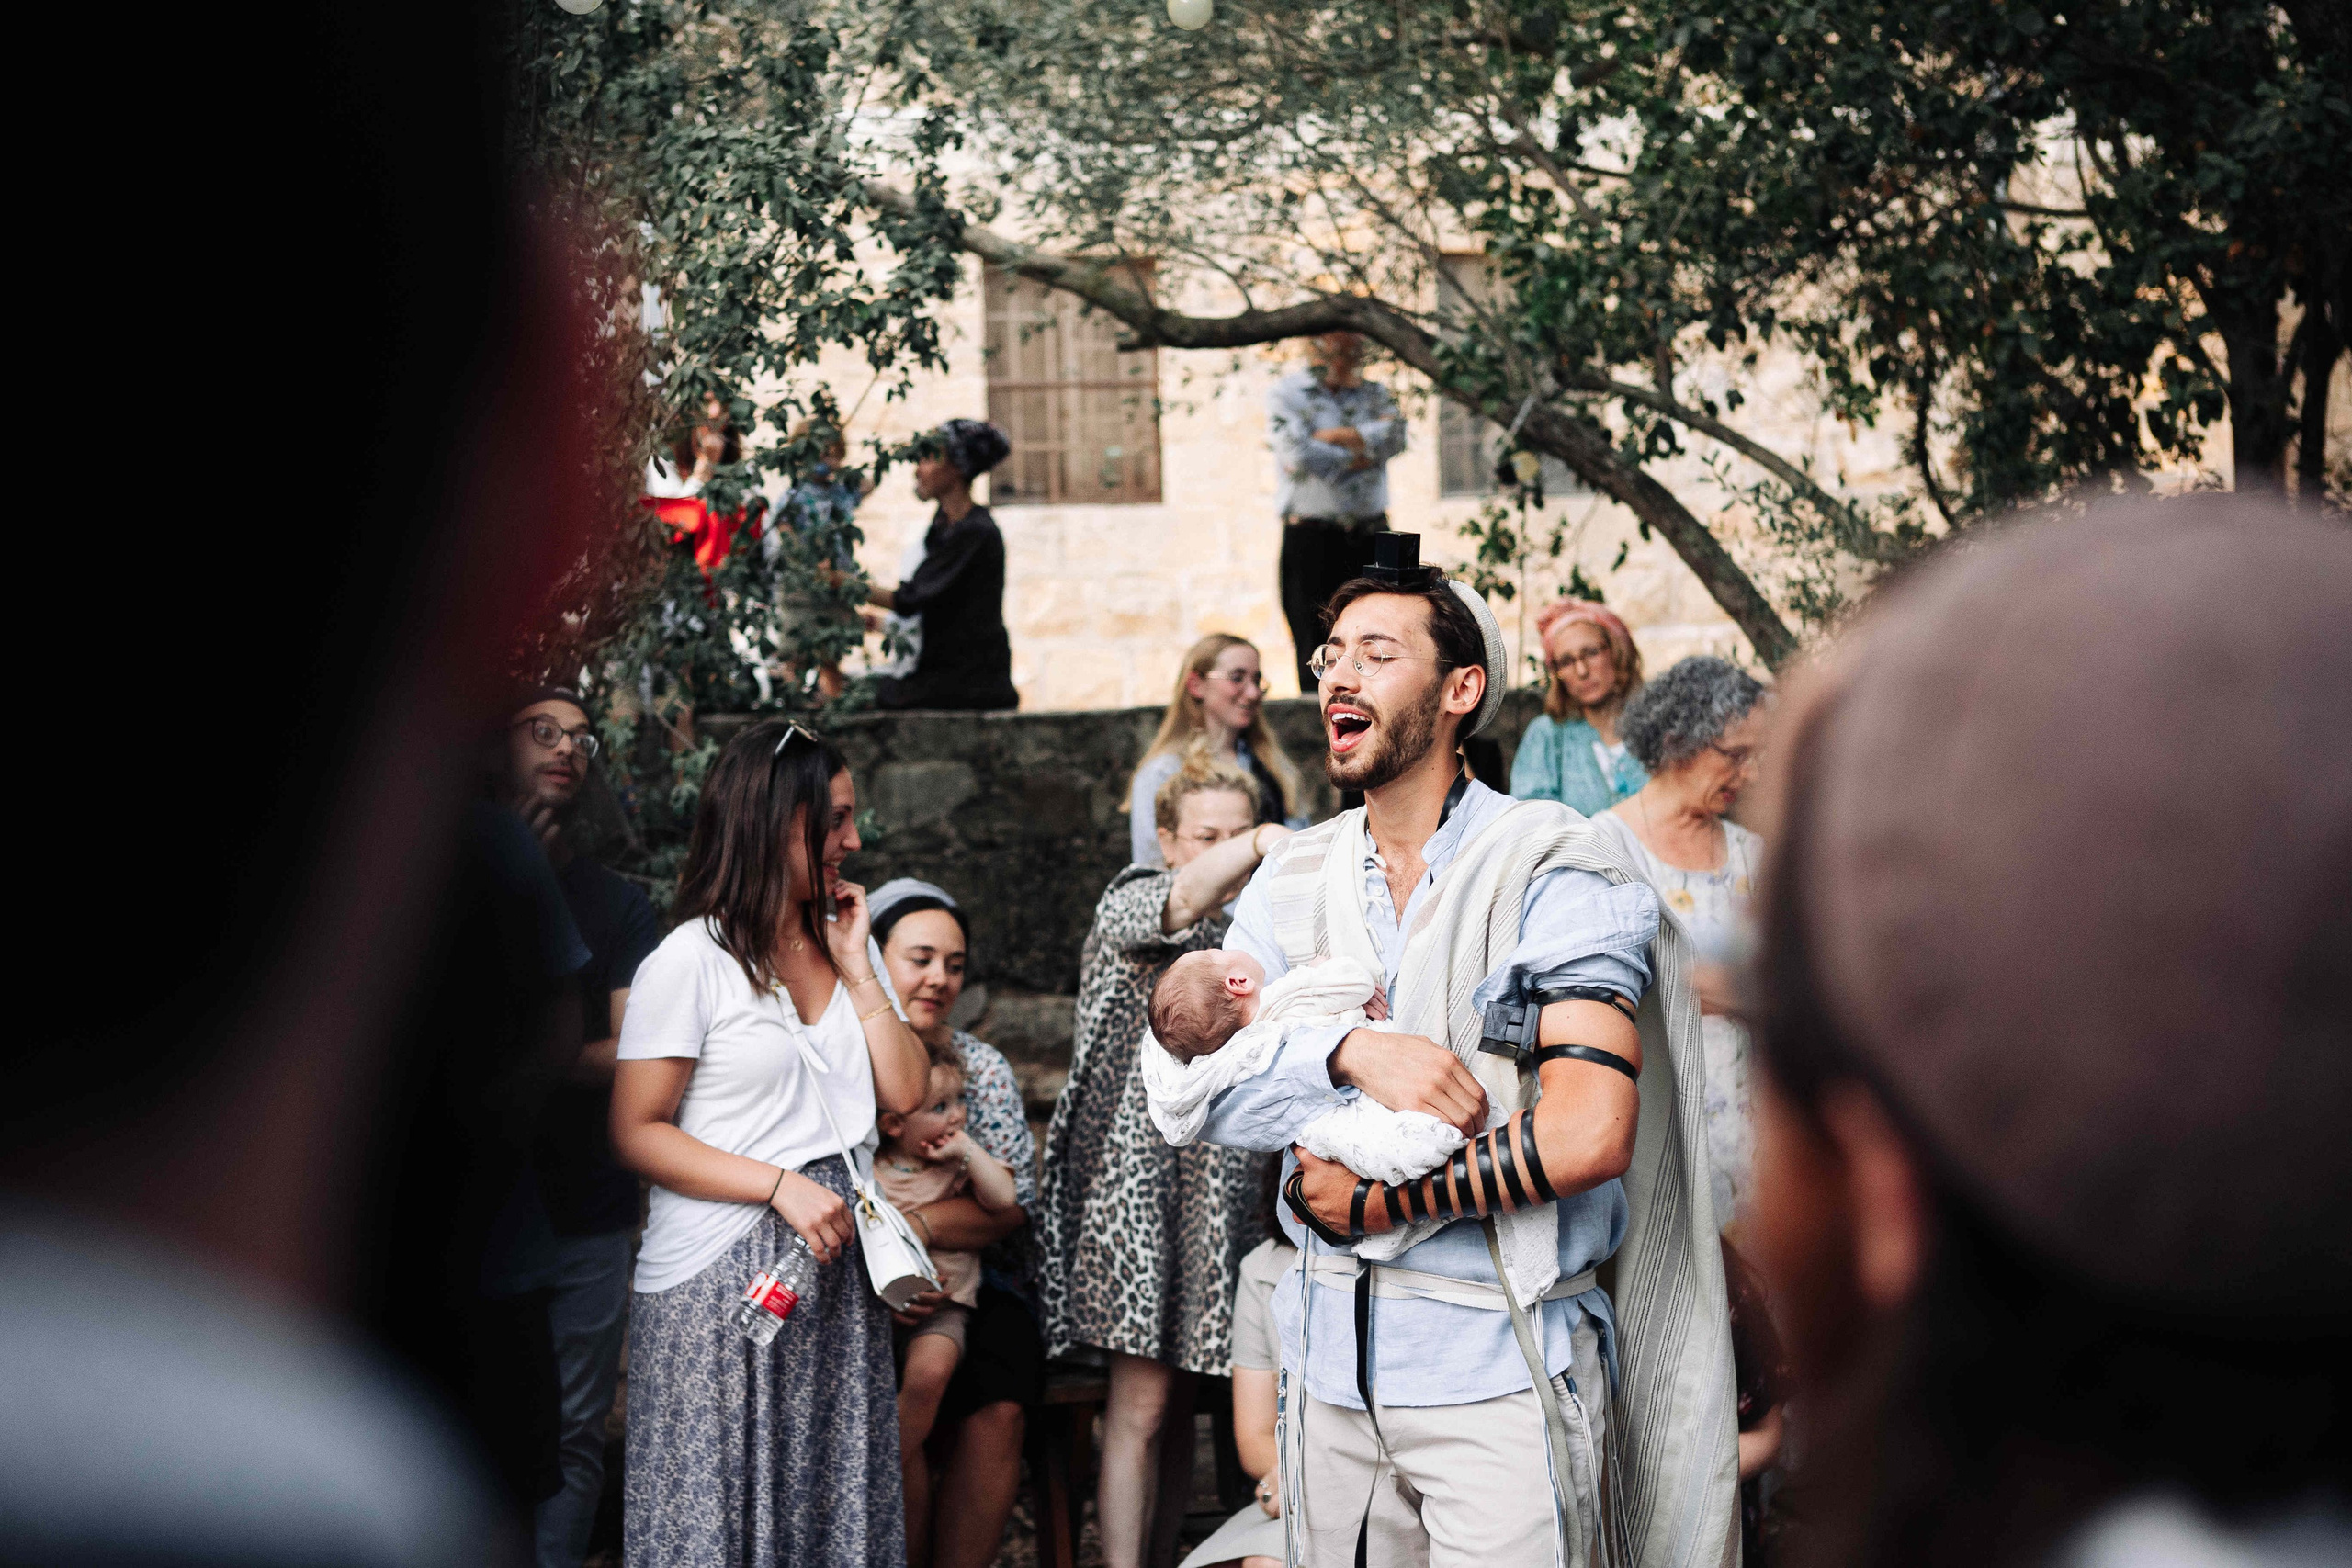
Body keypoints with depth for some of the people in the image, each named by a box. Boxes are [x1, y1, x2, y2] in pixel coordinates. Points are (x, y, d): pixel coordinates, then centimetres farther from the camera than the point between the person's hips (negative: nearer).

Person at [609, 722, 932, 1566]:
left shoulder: (842, 944, 14)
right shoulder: (690, 961, -7)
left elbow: (905, 1092, 7)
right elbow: (637, 1132, -10)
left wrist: (855, 968, 1)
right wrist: (781, 1185, -17)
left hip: (838, 1265, 6)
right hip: (721, 1273, -6)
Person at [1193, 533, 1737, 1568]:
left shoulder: (1549, 868, -8)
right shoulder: (1294, 879, 10)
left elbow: (1587, 1135, -19)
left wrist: (1374, 1201, -12)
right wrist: (1350, 1053, -20)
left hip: (1501, 1367, -5)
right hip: (1332, 1363, 5)